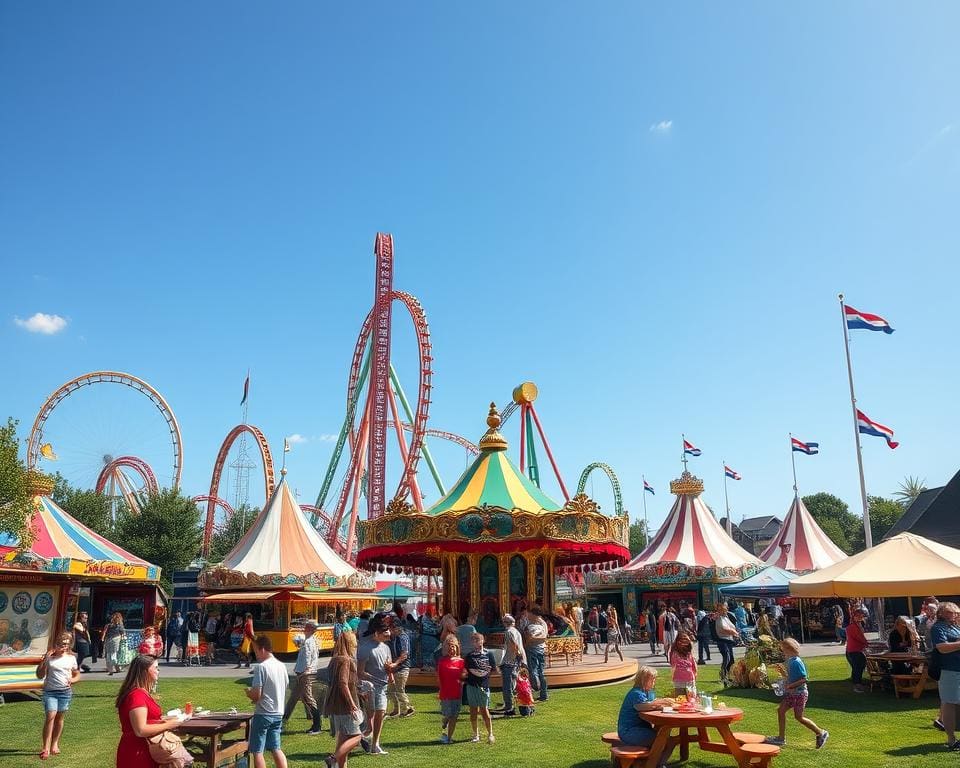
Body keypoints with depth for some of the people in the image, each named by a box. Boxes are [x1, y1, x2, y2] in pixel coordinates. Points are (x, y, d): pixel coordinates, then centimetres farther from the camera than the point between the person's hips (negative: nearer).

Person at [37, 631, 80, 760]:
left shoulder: (71, 658, 5)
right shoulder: (50, 657, -1)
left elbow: (77, 674, 14)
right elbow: (39, 675, -3)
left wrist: (73, 680, -9)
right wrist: (45, 659, -13)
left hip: (65, 691, 2)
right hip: (50, 691, -2)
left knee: (60, 717, 8)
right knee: (50, 716, -15)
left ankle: (55, 743, 25)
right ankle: (46, 747, -10)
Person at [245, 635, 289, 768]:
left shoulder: (261, 667, -16)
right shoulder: (281, 666, 7)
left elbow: (256, 695, -19)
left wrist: (249, 693, 3)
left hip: (263, 714, -7)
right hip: (278, 713, 7)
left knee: (257, 752, 3)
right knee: (276, 749, 15)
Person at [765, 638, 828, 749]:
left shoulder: (797, 662, -21)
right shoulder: (790, 661, 7)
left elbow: (804, 679, -23)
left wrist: (790, 686, -24)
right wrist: (782, 671, 7)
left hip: (799, 693, -9)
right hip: (791, 693, 9)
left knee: (799, 717, -1)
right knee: (780, 710, 5)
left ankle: (821, 733, 15)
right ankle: (781, 738, 11)